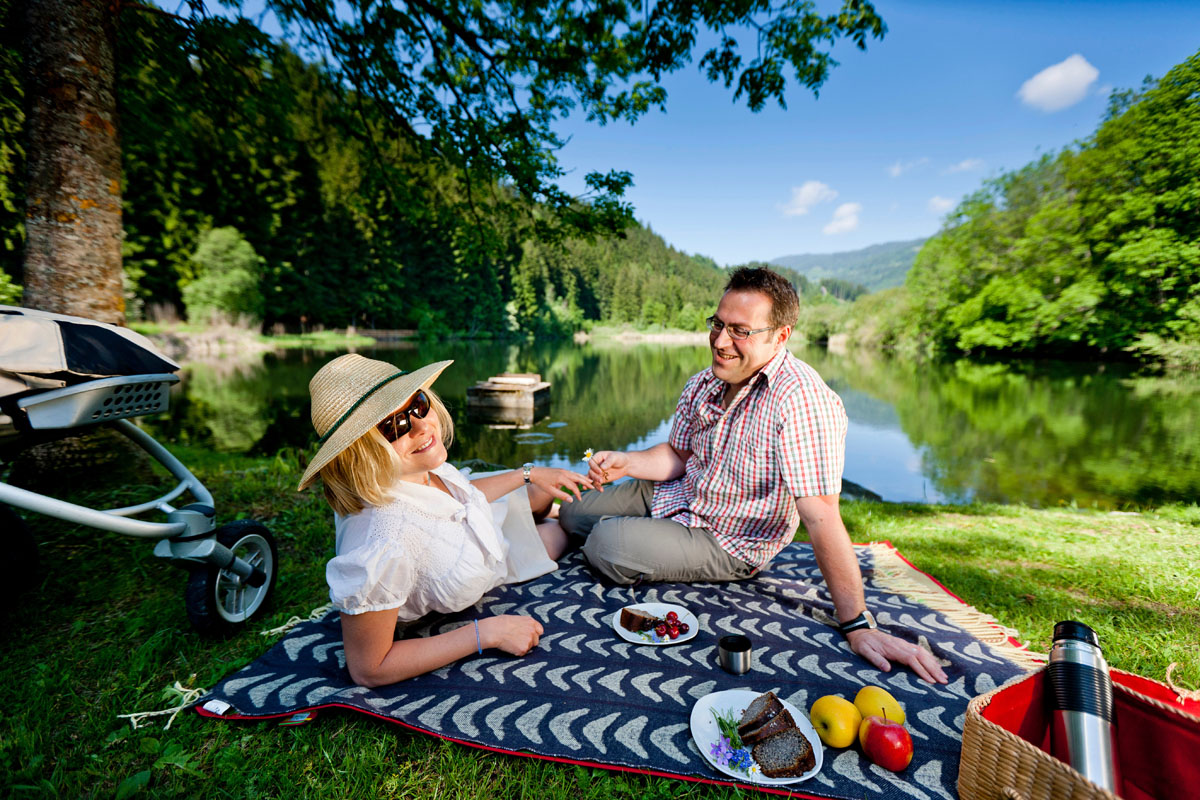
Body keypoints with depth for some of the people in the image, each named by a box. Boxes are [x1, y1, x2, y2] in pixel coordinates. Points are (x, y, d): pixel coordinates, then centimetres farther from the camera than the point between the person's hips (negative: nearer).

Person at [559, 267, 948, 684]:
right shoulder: (703, 385, -7)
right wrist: (624, 463, -13)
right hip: (676, 494, 7)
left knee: (605, 543, -20)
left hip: (725, 543, -7)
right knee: (572, 515, 12)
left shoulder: (800, 399, -32)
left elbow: (821, 518, -32)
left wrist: (858, 626, -28)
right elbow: (677, 455, 6)